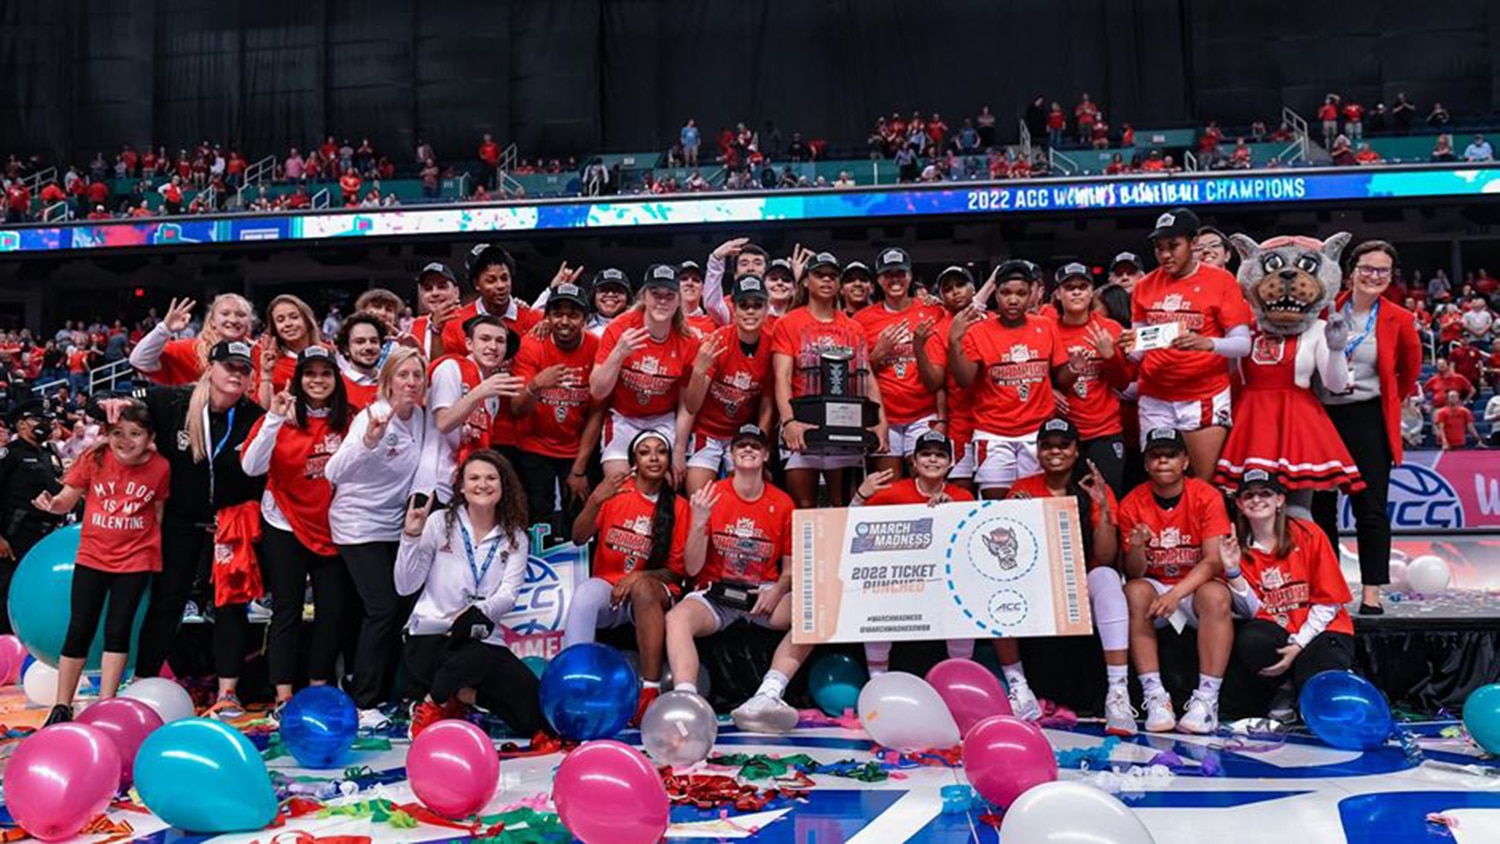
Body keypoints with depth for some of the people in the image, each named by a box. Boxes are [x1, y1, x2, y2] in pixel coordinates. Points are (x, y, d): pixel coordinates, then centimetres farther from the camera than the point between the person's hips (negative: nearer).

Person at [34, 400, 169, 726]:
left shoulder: (159, 467, -8)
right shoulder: (95, 459, -9)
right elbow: (67, 500, -5)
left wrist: (160, 553, 3)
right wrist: (52, 503, -27)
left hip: (136, 559, -1)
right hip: (92, 557, 1)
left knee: (118, 629, 1)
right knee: (80, 629, 4)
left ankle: (105, 706, 10)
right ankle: (61, 706, 15)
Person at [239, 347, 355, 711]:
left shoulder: (349, 418, -1)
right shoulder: (281, 415, -7)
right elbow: (252, 467, -17)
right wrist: (274, 419, -27)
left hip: (332, 527, 3)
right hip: (285, 525, -3)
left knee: (334, 609, 6)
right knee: (287, 610, 1)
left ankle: (319, 686, 19)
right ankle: (283, 694, 4)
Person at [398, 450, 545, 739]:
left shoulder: (515, 538, 7)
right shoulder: (441, 523, 2)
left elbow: (508, 595, -7)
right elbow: (405, 587, -2)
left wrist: (481, 611, -27)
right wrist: (411, 537, -14)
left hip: (483, 638, 3)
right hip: (430, 636, -3)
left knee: (535, 714, -16)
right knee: (478, 657, -38)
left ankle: (458, 695, 5)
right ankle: (433, 704, -8)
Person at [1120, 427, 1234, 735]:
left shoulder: (1207, 497, -9)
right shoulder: (1132, 504, -4)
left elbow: (1214, 561, -16)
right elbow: (1134, 574, -5)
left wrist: (1176, 594, -31)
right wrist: (1136, 548, -29)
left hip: (1197, 587, -1)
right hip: (1155, 587, 1)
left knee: (1215, 594, -34)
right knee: (1134, 592, -31)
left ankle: (1207, 699, -32)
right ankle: (1155, 697, -32)